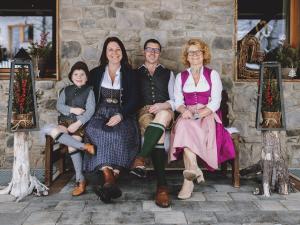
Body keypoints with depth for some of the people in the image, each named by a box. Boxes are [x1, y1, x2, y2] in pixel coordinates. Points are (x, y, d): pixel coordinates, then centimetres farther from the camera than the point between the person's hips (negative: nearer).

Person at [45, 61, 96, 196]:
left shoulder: (89, 91, 7)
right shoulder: (66, 90, 19)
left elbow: (90, 110, -5)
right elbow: (59, 105, 7)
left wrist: (78, 123, -18)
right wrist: (72, 110, -11)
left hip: (80, 123, -4)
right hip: (65, 122, 4)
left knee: (72, 147, -27)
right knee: (53, 131, -30)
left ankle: (81, 181, -18)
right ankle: (85, 147, -27)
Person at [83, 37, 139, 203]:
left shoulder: (130, 74, 12)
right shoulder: (96, 73, 18)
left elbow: (134, 100, 2)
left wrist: (120, 116, -15)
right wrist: (92, 116, -7)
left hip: (123, 115, -1)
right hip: (101, 114, 1)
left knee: (119, 134, -34)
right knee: (99, 132, -33)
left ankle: (110, 182, -38)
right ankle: (110, 179, -38)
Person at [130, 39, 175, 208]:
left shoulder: (168, 73, 23)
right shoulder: (136, 73, 21)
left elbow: (175, 100, 13)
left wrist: (162, 106, -9)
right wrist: (147, 109, -5)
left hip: (165, 111, 1)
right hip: (143, 113, -1)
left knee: (163, 115, -41)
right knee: (159, 134, -37)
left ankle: (141, 159, -41)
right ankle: (162, 186, -41)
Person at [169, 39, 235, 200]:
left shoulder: (213, 75, 11)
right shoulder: (181, 77, 19)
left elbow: (215, 102, 0)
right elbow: (178, 101, 9)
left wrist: (199, 113, -16)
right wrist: (185, 110, -15)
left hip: (208, 115, -2)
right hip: (187, 115, 2)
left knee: (186, 128, -34)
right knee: (184, 125, -35)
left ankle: (188, 179, -38)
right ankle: (194, 169, -46)